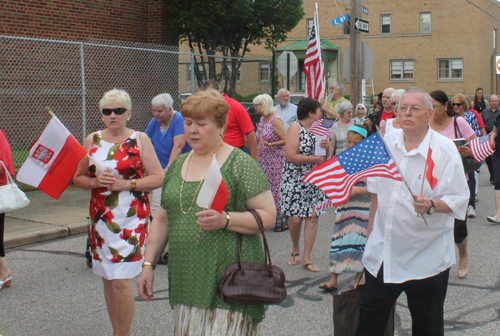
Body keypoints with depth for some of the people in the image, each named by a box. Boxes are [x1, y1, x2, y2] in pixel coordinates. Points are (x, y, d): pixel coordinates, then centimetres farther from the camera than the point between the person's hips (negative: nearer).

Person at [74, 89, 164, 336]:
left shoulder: (139, 140, 0)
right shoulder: (92, 140, 10)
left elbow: (158, 178, -4)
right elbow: (77, 177, 12)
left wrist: (127, 184, -15)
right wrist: (95, 181, -9)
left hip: (131, 217, -4)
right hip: (100, 217, 4)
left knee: (121, 280, -9)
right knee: (107, 278, 11)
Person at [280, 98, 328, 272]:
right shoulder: (295, 128, -7)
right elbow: (291, 156, -16)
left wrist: (326, 147, 2)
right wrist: (315, 159, -12)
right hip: (295, 179, -6)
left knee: (313, 216, -2)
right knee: (295, 218, -2)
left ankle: (306, 258, 5)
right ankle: (295, 249, 26)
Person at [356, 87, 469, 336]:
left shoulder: (445, 150, -11)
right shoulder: (386, 143, 4)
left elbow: (459, 200, -13)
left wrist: (431, 205, -32)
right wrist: (370, 231, 17)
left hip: (426, 257, -4)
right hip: (383, 252, 4)